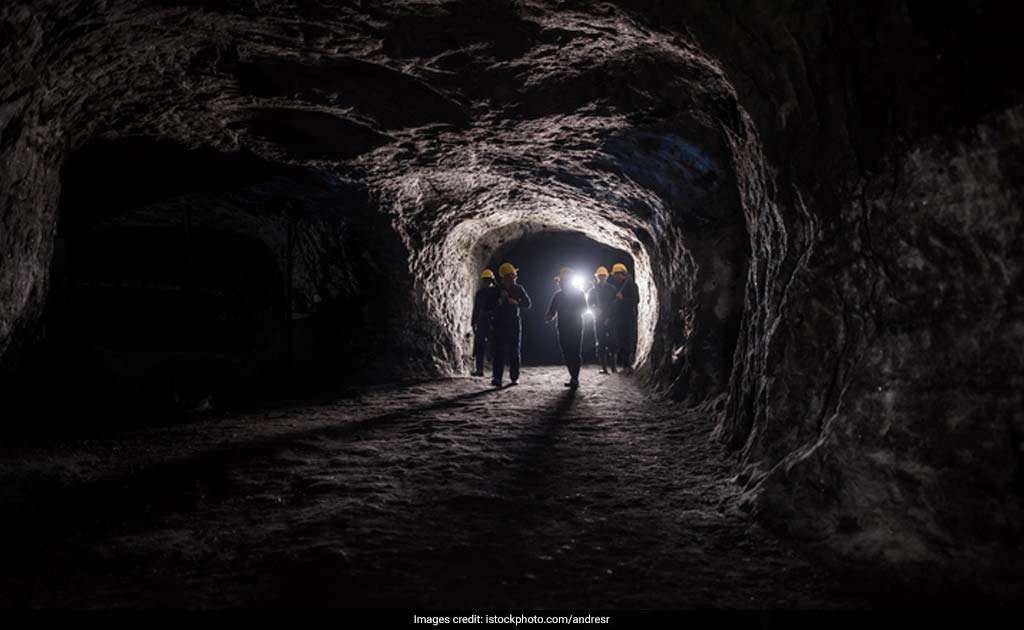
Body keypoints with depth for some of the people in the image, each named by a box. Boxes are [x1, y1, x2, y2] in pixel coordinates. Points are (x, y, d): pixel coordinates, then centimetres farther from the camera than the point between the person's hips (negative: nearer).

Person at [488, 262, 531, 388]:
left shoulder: (518, 289, 4)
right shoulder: (496, 290, 1)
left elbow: (528, 303, 1)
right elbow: (489, 307, 0)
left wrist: (516, 303, -17)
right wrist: (500, 300, -15)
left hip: (514, 323, 1)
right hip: (500, 324, -1)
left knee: (514, 351, 2)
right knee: (499, 351, -9)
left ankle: (514, 377, 7)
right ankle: (497, 378, -14)